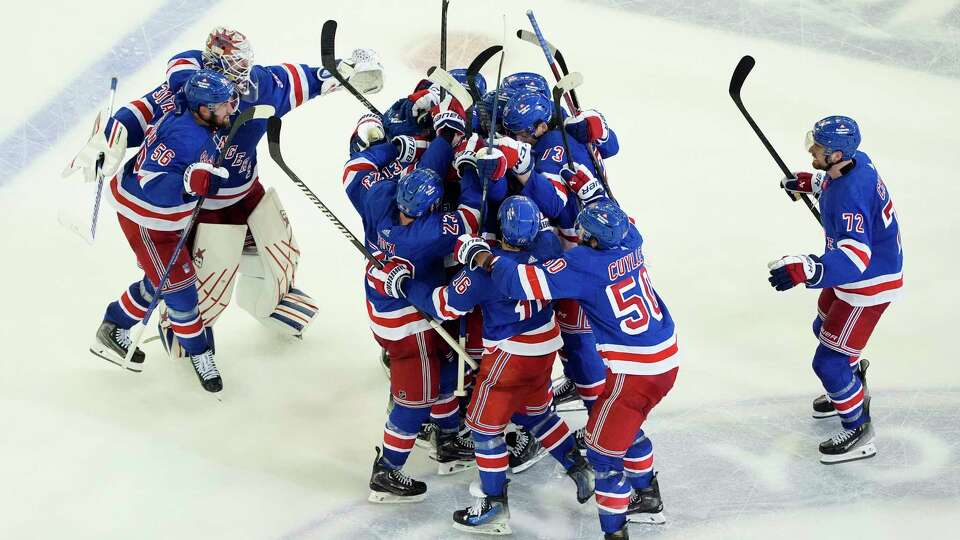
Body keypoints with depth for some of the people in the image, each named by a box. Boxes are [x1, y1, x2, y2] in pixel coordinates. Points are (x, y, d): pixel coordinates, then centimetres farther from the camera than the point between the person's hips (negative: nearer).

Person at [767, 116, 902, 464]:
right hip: (854, 271, 10)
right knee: (825, 328, 31)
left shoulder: (849, 198, -37)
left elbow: (855, 256, -46)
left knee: (829, 362, -5)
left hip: (870, 283, -10)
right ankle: (853, 386, 55)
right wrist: (809, 182, 19)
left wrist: (805, 270, -57)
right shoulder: (856, 160, -9)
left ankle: (860, 434, 12)